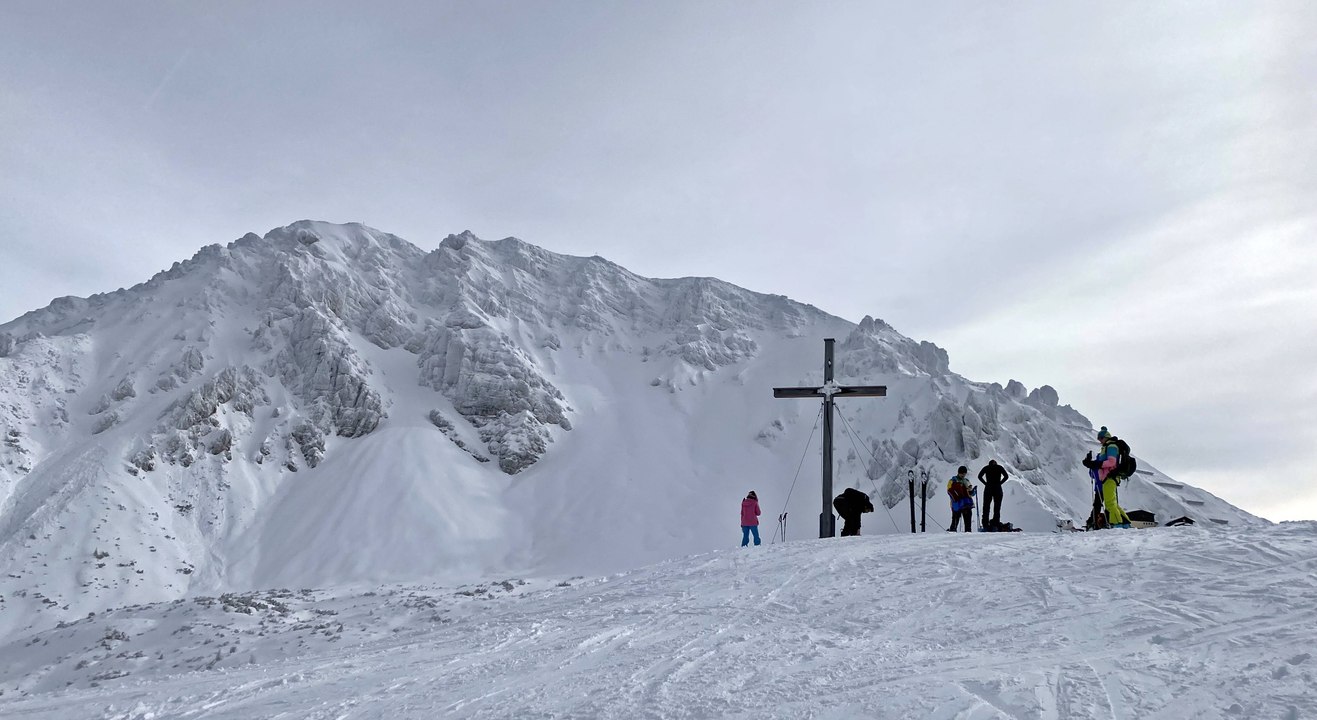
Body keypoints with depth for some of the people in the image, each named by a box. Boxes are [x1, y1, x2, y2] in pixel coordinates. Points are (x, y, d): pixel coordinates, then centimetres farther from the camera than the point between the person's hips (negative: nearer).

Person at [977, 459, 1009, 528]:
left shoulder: (986, 468, 10)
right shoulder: (1000, 467, 9)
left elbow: (979, 476, 0)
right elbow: (1006, 476, 0)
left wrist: (986, 483, 4)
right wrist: (999, 483, 3)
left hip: (988, 489, 1)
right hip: (997, 489, 0)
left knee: (986, 506, 5)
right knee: (997, 507, 5)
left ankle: (985, 523, -2)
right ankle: (996, 522, -3)